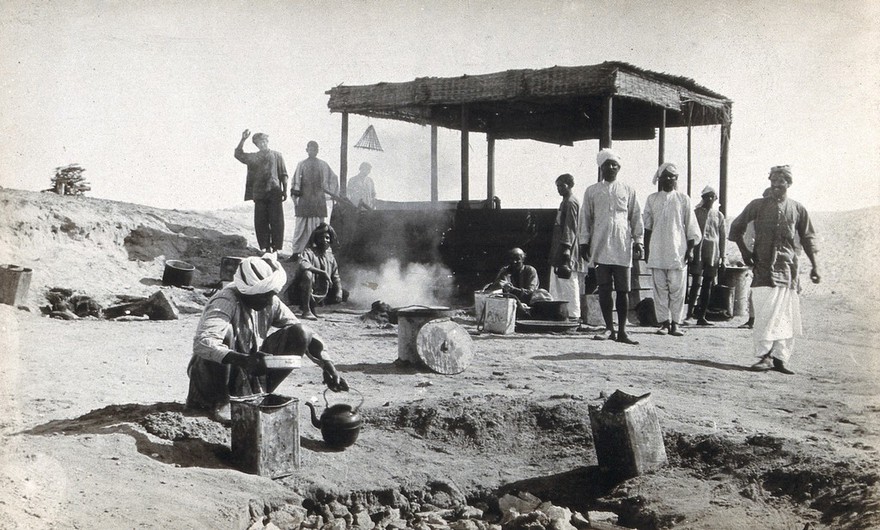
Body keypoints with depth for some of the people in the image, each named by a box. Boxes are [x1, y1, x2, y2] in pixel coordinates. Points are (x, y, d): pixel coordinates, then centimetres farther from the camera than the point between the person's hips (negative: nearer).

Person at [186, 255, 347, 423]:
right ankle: (218, 401, -15)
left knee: (299, 334, -11)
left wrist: (327, 365, -18)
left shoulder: (271, 303, -6)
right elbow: (202, 343, -42)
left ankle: (255, 395, -1)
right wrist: (242, 360, -55)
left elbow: (305, 335, -2)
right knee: (225, 330, -35)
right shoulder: (226, 301, -25)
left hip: (249, 373, 6)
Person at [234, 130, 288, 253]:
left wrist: (285, 190, 0)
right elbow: (238, 154, 2)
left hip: (274, 192, -2)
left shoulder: (277, 155, 11)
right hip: (259, 193, 2)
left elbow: (283, 175, 9)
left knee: (276, 221, -5)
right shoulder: (253, 157, 15)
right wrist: (243, 140, -7)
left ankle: (276, 247, 0)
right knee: (261, 222, 0)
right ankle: (265, 247, 5)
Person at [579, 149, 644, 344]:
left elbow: (636, 217, 13)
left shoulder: (627, 191, 12)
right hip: (600, 246, 0)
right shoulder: (592, 191, 11)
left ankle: (622, 331, 5)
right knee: (604, 288, -3)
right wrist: (584, 242, 6)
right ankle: (609, 328, 3)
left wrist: (638, 241, 6)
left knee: (623, 290, 0)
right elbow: (585, 218, 12)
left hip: (623, 247, 0)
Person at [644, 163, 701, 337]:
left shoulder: (683, 199, 5)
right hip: (657, 251, 2)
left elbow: (691, 227, 6)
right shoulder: (652, 199, 9)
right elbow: (647, 226, 13)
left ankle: (675, 323, 2)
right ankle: (664, 322, 8)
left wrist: (690, 249, 0)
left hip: (678, 251, -2)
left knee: (677, 288, -3)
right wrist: (646, 249, 9)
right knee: (660, 288, 2)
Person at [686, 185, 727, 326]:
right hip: (698, 251, -3)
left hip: (713, 254, 3)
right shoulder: (696, 213, 5)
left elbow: (723, 237, 14)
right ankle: (690, 313, -11)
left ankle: (701, 316, 8)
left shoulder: (719, 215, 13)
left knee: (708, 285, 4)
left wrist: (722, 258, 8)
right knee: (696, 283, -13)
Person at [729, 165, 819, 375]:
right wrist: (745, 252, 7)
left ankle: (780, 358, 7)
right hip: (763, 266, -2)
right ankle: (765, 356, -6)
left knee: (786, 315, 1)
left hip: (788, 269, 2)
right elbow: (736, 227, 14)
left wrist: (814, 266, 8)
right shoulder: (757, 206, 5)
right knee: (764, 312, -10)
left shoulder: (798, 209, 9)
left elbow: (808, 239, 13)